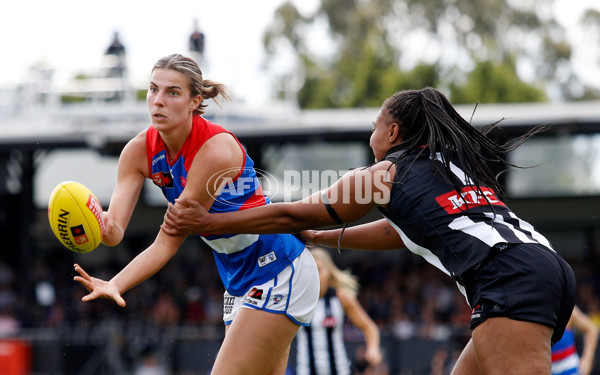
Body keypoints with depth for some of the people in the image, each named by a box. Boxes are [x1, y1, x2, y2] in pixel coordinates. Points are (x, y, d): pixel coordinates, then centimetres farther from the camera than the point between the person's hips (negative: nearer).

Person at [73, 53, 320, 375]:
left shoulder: (215, 149, -26)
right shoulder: (139, 150, -5)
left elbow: (169, 243, -27)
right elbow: (116, 229, -17)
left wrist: (116, 285, -39)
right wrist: (104, 228, -41)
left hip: (280, 273, -8)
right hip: (240, 282, 8)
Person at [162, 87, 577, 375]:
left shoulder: (383, 175, 10)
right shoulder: (451, 163, 32)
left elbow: (292, 216, 17)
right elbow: (403, 231, 45)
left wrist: (208, 222, 25)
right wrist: (323, 238, 55)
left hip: (511, 277, -8)